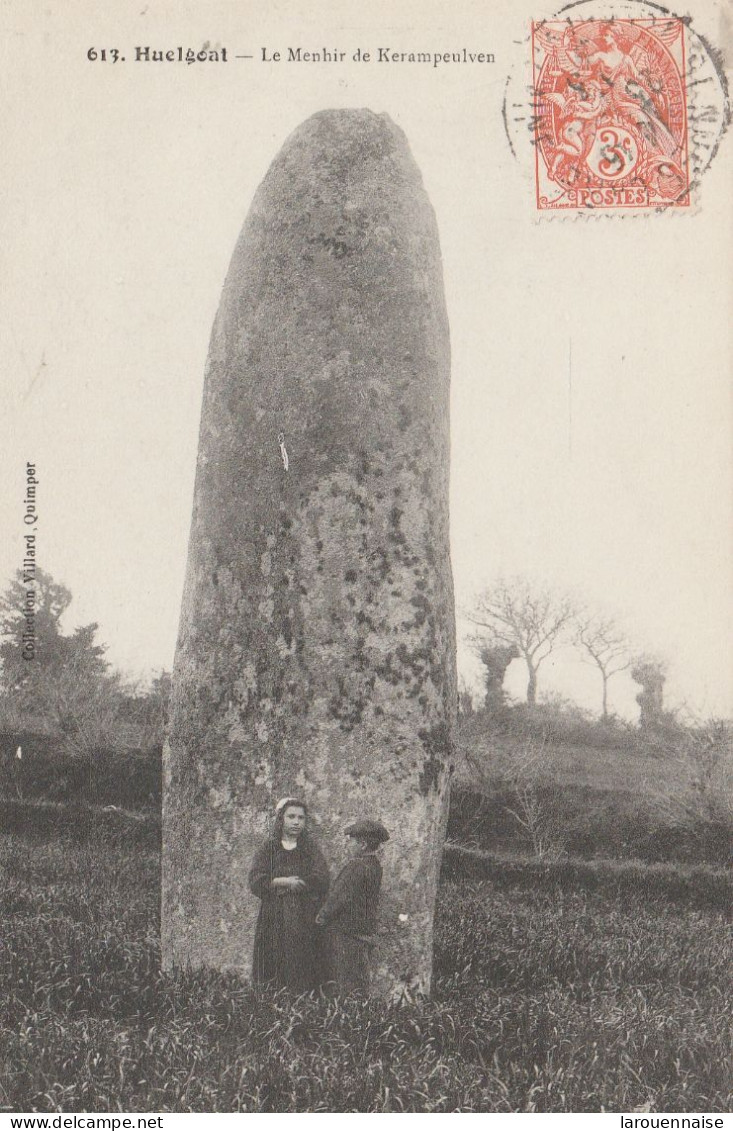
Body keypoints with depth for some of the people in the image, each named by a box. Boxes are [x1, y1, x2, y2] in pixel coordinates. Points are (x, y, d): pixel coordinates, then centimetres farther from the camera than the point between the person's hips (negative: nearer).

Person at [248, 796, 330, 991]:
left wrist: (278, 884, -7)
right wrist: (286, 881, -11)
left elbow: (321, 880, -5)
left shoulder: (310, 848, 10)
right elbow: (256, 882, -3)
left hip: (305, 922, 0)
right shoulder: (268, 848, 9)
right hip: (274, 921, 0)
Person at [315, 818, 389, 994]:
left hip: (348, 935, -10)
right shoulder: (374, 865, 11)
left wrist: (322, 917, -4)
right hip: (366, 933, 10)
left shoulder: (357, 867, -20)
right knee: (360, 984, 14)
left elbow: (340, 898, -20)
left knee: (347, 986, -5)